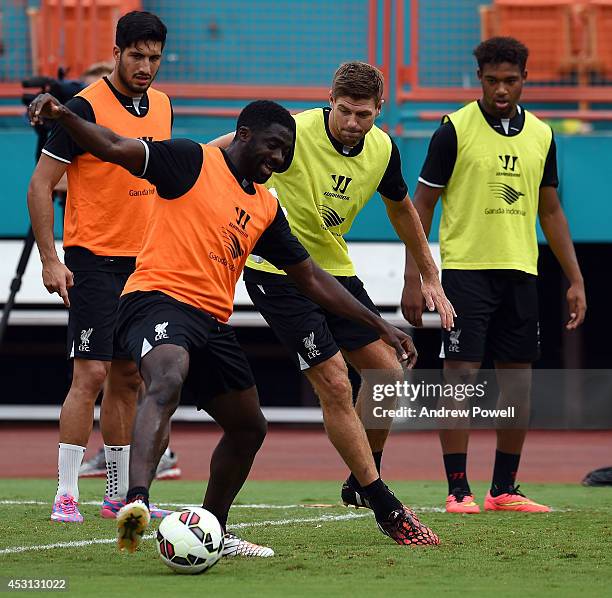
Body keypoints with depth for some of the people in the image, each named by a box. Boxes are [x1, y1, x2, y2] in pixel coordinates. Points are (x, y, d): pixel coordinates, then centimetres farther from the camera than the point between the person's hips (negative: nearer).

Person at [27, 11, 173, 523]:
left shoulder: (162, 106, 8)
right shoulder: (87, 107, -13)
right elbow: (40, 184, -11)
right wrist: (50, 260, -15)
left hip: (142, 263, 7)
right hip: (94, 261, -7)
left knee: (128, 377, 10)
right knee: (92, 374, -12)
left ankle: (119, 496, 16)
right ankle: (66, 495, -9)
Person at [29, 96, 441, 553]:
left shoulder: (267, 208, 19)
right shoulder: (193, 161, 0)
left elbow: (312, 279, 25)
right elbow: (115, 148, -9)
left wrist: (380, 325, 22)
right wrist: (64, 115, -28)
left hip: (213, 321, 9)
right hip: (159, 298, -9)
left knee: (249, 429, 17)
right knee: (166, 383, -37)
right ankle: (137, 502, -57)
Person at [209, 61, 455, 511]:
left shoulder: (383, 149, -4)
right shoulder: (293, 133, -23)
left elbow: (401, 208, 16)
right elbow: (217, 151, -11)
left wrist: (430, 277, 20)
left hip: (335, 270, 7)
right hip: (276, 272, -7)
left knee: (388, 372, 4)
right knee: (335, 385, -12)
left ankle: (361, 483, 21)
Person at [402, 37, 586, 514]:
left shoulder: (540, 135, 9)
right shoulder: (455, 129, -4)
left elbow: (551, 211, 17)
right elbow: (422, 205, -1)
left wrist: (575, 279, 12)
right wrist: (413, 278, -8)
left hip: (520, 272, 5)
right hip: (465, 268, -5)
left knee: (518, 382, 5)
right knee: (461, 374, -8)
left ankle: (504, 489, 14)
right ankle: (458, 489, -3)